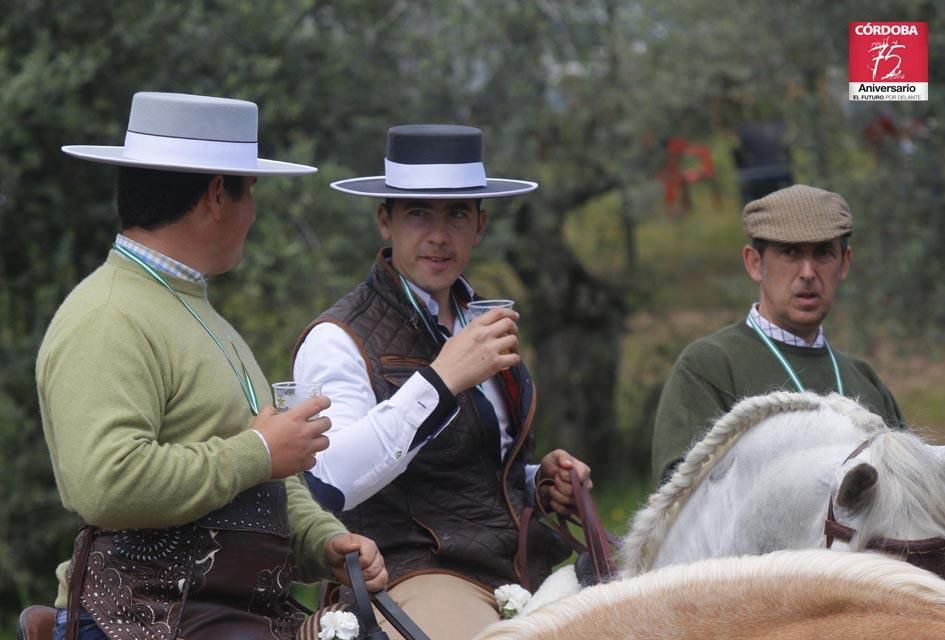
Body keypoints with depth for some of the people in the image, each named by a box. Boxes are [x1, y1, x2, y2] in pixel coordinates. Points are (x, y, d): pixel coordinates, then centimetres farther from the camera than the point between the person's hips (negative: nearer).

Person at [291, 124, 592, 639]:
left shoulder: (478, 323, 18)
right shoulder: (338, 340, -5)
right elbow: (328, 483, -22)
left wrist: (540, 485, 10)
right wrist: (441, 380, -22)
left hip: (534, 566, 7)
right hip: (414, 576, -7)